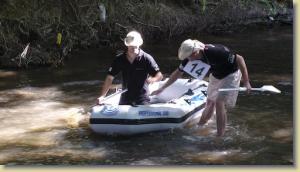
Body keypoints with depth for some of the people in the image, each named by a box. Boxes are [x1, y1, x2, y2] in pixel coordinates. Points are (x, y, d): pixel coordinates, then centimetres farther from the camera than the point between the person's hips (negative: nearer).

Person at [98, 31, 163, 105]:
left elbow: (159, 75, -8)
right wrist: (102, 96, -11)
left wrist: (153, 79, -32)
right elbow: (110, 78, -1)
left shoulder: (146, 58, -9)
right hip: (125, 99, 3)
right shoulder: (120, 59, -2)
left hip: (142, 100, -3)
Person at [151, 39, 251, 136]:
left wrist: (246, 82, -32)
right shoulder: (190, 58, -17)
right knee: (210, 103, 10)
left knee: (219, 103, -15)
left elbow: (239, 59, -32)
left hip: (230, 74, -6)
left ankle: (220, 136, -9)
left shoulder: (215, 52, -38)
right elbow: (178, 73, -1)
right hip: (216, 76, 6)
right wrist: (162, 88, 0)